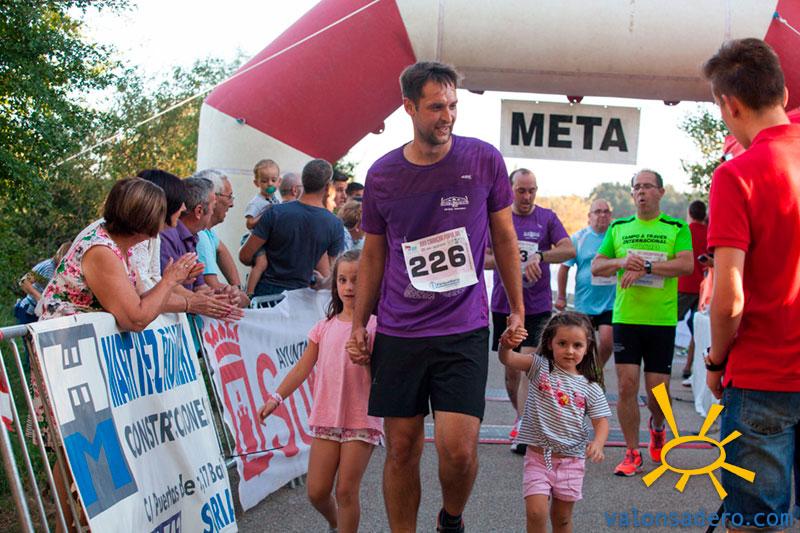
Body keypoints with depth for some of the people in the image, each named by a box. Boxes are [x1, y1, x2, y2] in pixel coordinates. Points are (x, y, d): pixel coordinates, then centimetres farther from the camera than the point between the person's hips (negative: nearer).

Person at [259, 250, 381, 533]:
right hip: (327, 417, 4)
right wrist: (277, 397, 1)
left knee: (346, 491, -3)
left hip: (361, 419, -4)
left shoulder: (374, 326, -3)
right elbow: (303, 368, 9)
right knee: (316, 491, 6)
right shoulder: (325, 326, 9)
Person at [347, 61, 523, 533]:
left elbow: (504, 236, 8)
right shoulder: (382, 175, 2)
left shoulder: (485, 160, -2)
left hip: (464, 329, -2)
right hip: (398, 332, 2)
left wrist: (518, 309, 9)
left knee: (458, 446, -10)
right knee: (402, 447, 6)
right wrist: (359, 324, 10)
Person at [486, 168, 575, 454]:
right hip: (503, 304, 2)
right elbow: (482, 258, 6)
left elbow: (569, 249, -9)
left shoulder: (547, 218, 3)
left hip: (537, 306, -2)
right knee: (511, 369, 9)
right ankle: (521, 417, 30)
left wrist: (540, 256, -25)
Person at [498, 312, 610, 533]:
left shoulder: (590, 388, 0)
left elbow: (601, 421, -1)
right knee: (536, 512, -12)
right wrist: (506, 344, -43)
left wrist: (598, 443, -23)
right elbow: (508, 359, -19)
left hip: (571, 461, 2)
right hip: (538, 457, -1)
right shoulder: (540, 367, -4)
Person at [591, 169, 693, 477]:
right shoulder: (618, 228, 11)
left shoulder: (677, 228, 4)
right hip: (625, 318, 2)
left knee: (658, 390, 1)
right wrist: (622, 262, -10)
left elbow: (686, 265, -11)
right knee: (627, 385, -4)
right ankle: (632, 454, 7)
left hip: (663, 321, -1)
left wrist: (645, 267, -20)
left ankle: (657, 427, 35)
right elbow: (596, 267, 10)